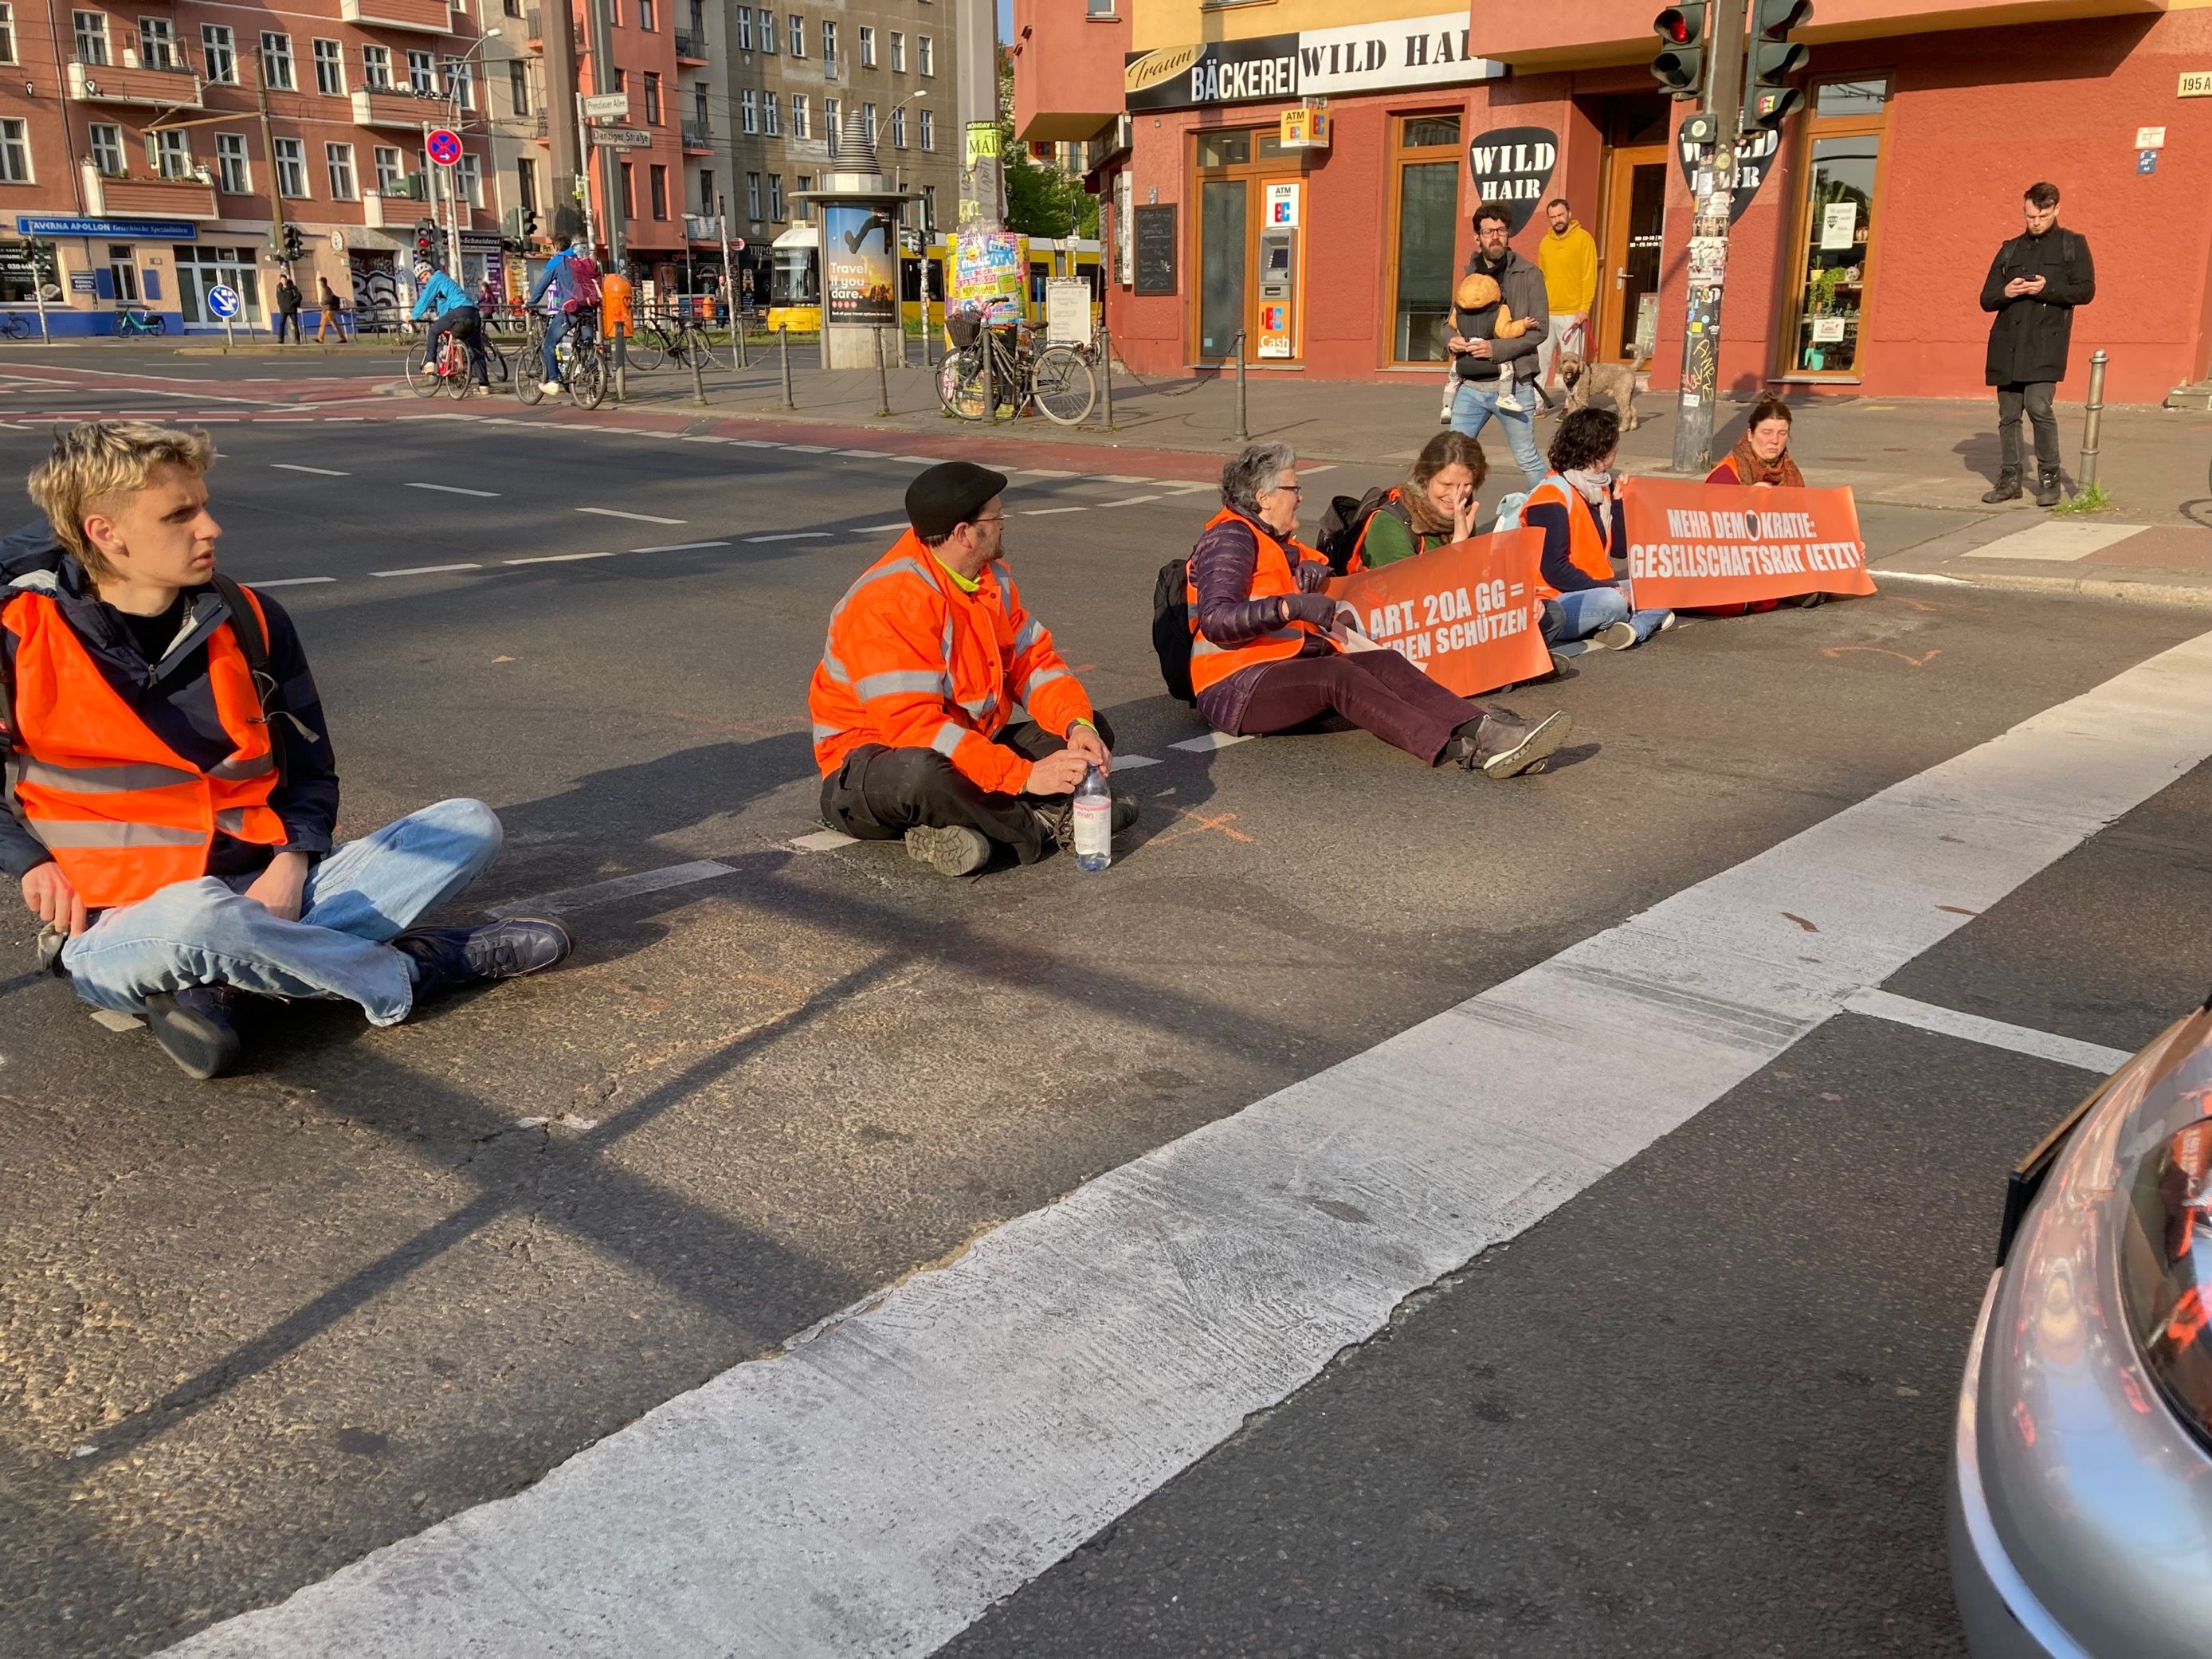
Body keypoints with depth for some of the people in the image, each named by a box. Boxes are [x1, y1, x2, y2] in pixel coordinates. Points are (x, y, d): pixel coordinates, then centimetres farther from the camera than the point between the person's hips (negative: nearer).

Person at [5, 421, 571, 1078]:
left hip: (265, 898, 5)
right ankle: (405, 973, -13)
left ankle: (215, 987, -25)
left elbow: (309, 766, 12)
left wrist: (289, 864, -6)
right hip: (123, 930, -5)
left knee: (469, 825, -10)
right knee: (196, 914, -42)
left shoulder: (250, 621, 4)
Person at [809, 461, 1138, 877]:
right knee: (920, 773, -43)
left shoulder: (992, 576, 3)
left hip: (967, 748, 9)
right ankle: (1044, 824, -17)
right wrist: (1025, 775, -34)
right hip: (878, 759, -8)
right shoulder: (889, 601, -25)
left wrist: (1078, 724, -17)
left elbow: (1033, 661, 4)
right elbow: (914, 725, -31)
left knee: (1094, 731, 1)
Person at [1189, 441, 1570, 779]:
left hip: (1289, 669, 8)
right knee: (1339, 675, -33)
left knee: (1386, 664, -17)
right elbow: (1215, 620, -20)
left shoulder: (1279, 544, 27)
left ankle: (1479, 730, -41)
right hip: (1237, 687, -8)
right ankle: (1465, 750, -50)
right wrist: (1291, 606, -31)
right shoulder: (1229, 538, -5)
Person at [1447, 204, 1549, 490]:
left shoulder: (1528, 275, -4)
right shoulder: (1469, 273, 11)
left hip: (1511, 384, -4)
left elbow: (1540, 328, -10)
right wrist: (1451, 340, -6)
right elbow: (1452, 320, 18)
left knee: (1528, 458, 4)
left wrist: (1495, 348, -20)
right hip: (1470, 385, 4)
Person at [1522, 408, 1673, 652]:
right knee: (1612, 603, -33)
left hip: (1594, 591, 9)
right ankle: (1646, 619, -4)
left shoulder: (1603, 488, 8)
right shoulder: (1553, 498, -16)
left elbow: (1621, 550, 8)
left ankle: (1634, 627, -23)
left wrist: (1620, 502, -2)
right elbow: (1554, 570, -22)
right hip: (1554, 601, -9)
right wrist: (1608, 589, -23)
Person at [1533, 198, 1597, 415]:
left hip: (1572, 313, -5)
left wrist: (1585, 308, -13)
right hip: (1546, 313, 5)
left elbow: (1590, 275, -6)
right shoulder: (1545, 242, 12)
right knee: (1540, 359, 2)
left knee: (1571, 362, -1)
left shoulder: (1583, 239, -3)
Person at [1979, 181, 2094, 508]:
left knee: (2038, 406, -17)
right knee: (2008, 415, 5)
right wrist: (2006, 292, -7)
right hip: (2008, 343, 4)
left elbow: (2086, 290, -1)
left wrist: (2047, 289, -14)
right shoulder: (2010, 249, 17)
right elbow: (1986, 299, 15)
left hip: (2046, 343, -4)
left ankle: (2049, 478, -3)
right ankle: (2009, 479, 14)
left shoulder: (2072, 245, 7)